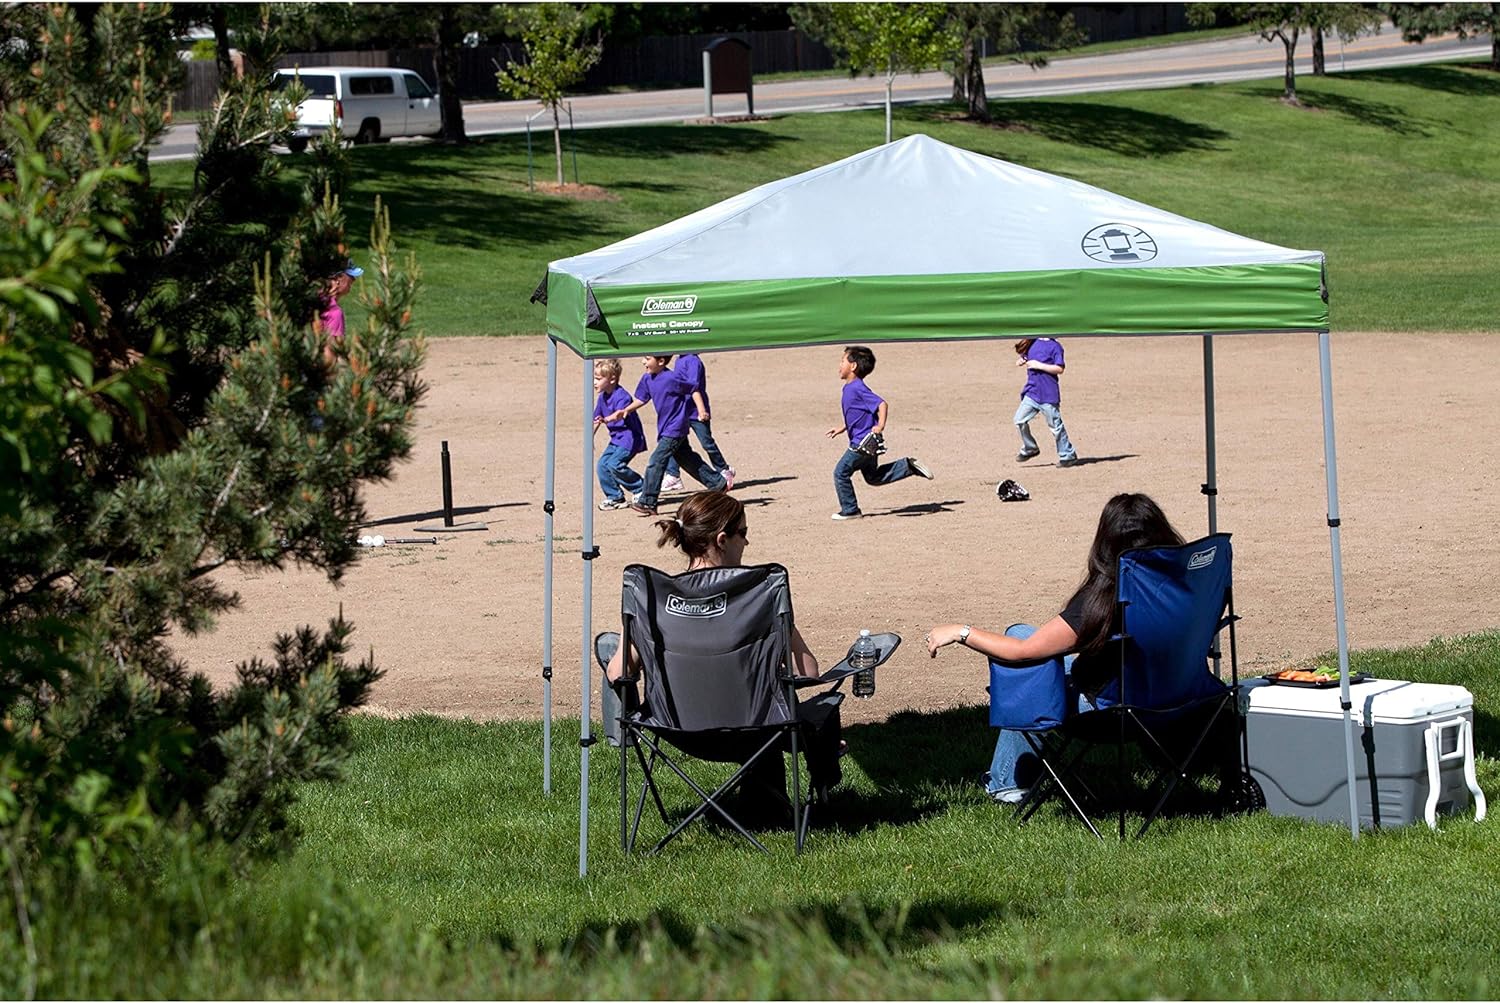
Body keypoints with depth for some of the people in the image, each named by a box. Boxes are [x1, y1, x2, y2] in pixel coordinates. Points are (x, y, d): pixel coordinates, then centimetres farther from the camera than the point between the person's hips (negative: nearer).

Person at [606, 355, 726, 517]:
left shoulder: (671, 379, -21)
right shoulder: (647, 379, 3)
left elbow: (693, 390, -12)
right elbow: (641, 399, 14)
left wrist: (702, 410, -19)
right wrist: (625, 411, 1)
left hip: (674, 430, -9)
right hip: (665, 429, 9)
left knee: (656, 462, -12)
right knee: (688, 460, 18)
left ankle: (647, 502, -9)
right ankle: (717, 483, 31)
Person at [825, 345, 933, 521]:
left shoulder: (858, 389, -21)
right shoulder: (849, 388, 10)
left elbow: (882, 404, -27)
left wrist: (880, 426, -34)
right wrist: (842, 428, 23)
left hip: (863, 443, -10)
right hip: (865, 443, 10)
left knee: (841, 473, -2)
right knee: (873, 477, 19)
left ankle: (850, 510, 8)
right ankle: (909, 466, 18)